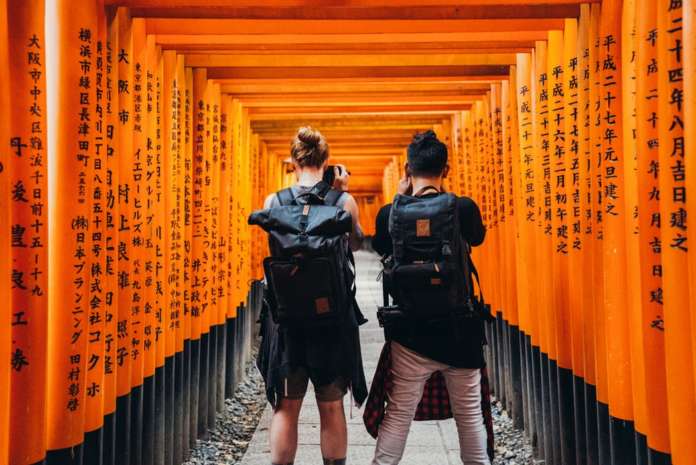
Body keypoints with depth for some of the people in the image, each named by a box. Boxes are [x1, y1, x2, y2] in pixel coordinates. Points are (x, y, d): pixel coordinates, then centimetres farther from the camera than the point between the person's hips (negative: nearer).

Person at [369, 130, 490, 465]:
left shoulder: (390, 213, -8)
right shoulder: (464, 208, -10)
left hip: (412, 330, 0)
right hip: (461, 329, 0)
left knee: (398, 415, 9)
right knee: (470, 413, 15)